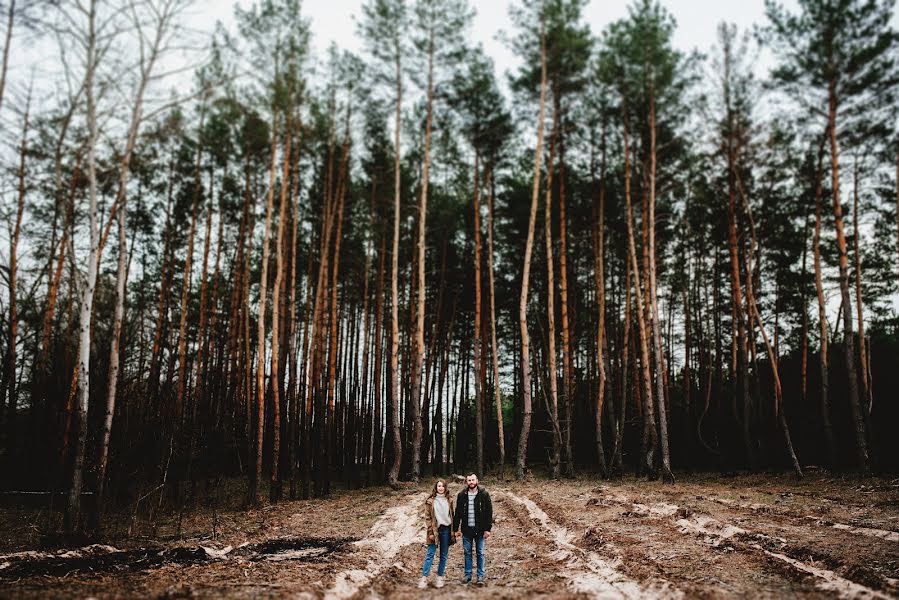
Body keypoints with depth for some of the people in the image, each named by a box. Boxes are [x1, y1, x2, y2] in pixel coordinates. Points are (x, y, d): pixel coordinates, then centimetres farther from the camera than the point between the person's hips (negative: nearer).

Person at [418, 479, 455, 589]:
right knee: (430, 554, -5)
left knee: (444, 555, 7)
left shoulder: (449, 500, 8)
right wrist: (430, 532, -9)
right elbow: (427, 517, -3)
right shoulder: (430, 501, -1)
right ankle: (424, 578, -3)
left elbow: (451, 515, 12)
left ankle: (440, 577, 16)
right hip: (435, 529, -3)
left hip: (446, 530, 3)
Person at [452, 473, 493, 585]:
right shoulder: (461, 495, 2)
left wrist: (488, 529, -8)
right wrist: (455, 529, 3)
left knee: (481, 553, 4)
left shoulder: (484, 495, -4)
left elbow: (489, 512, -3)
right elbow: (458, 513, 7)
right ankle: (467, 575, 19)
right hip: (466, 529, 2)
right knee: (467, 553, 9)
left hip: (480, 530, -2)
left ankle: (481, 576, 12)